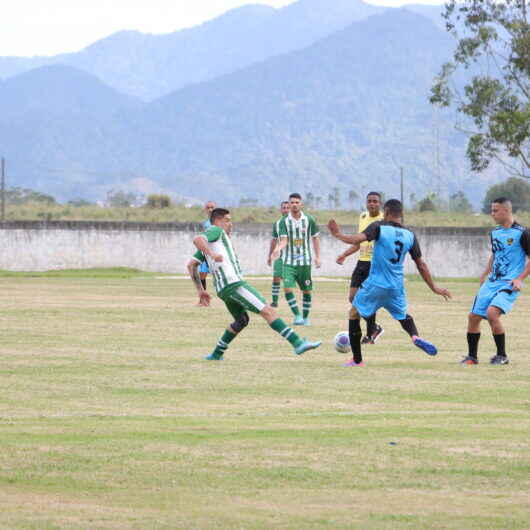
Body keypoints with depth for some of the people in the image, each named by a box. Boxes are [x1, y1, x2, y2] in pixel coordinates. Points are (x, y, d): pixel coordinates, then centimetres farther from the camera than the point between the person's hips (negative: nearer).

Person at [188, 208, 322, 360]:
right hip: (233, 284, -10)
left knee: (242, 320, 28)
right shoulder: (216, 231, 2)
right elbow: (197, 240, -18)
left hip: (223, 289, 10)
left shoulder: (207, 245, 27)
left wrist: (200, 290, 25)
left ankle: (216, 354, 26)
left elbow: (191, 265, 27)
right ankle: (298, 343, -24)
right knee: (267, 311, -15)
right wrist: (212, 254, -32)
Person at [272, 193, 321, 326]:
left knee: (307, 290, 5)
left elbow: (315, 238, 9)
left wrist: (317, 257, 4)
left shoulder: (309, 220, -1)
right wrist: (278, 249, -32)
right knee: (287, 288, -16)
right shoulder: (284, 221, -4)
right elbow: (284, 240, -10)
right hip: (289, 261, -1)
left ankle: (305, 317, 21)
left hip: (305, 261, 1)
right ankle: (297, 315, -6)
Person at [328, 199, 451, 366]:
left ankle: (357, 360, 10)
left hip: (375, 284, -4)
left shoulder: (379, 227, -8)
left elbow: (357, 239, -21)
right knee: (403, 315, 26)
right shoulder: (410, 235, 5)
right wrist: (434, 288, 17)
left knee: (354, 314, 13)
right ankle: (415, 336, -8)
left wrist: (338, 235, -5)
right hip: (396, 287, 4)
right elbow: (421, 265, 9)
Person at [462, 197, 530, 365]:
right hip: (492, 282, 8)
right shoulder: (495, 233, 12)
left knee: (492, 312, -27)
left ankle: (502, 356, -12)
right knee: (473, 316, 4)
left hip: (509, 284, -8)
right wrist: (485, 274, 17)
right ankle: (472, 356, 20)